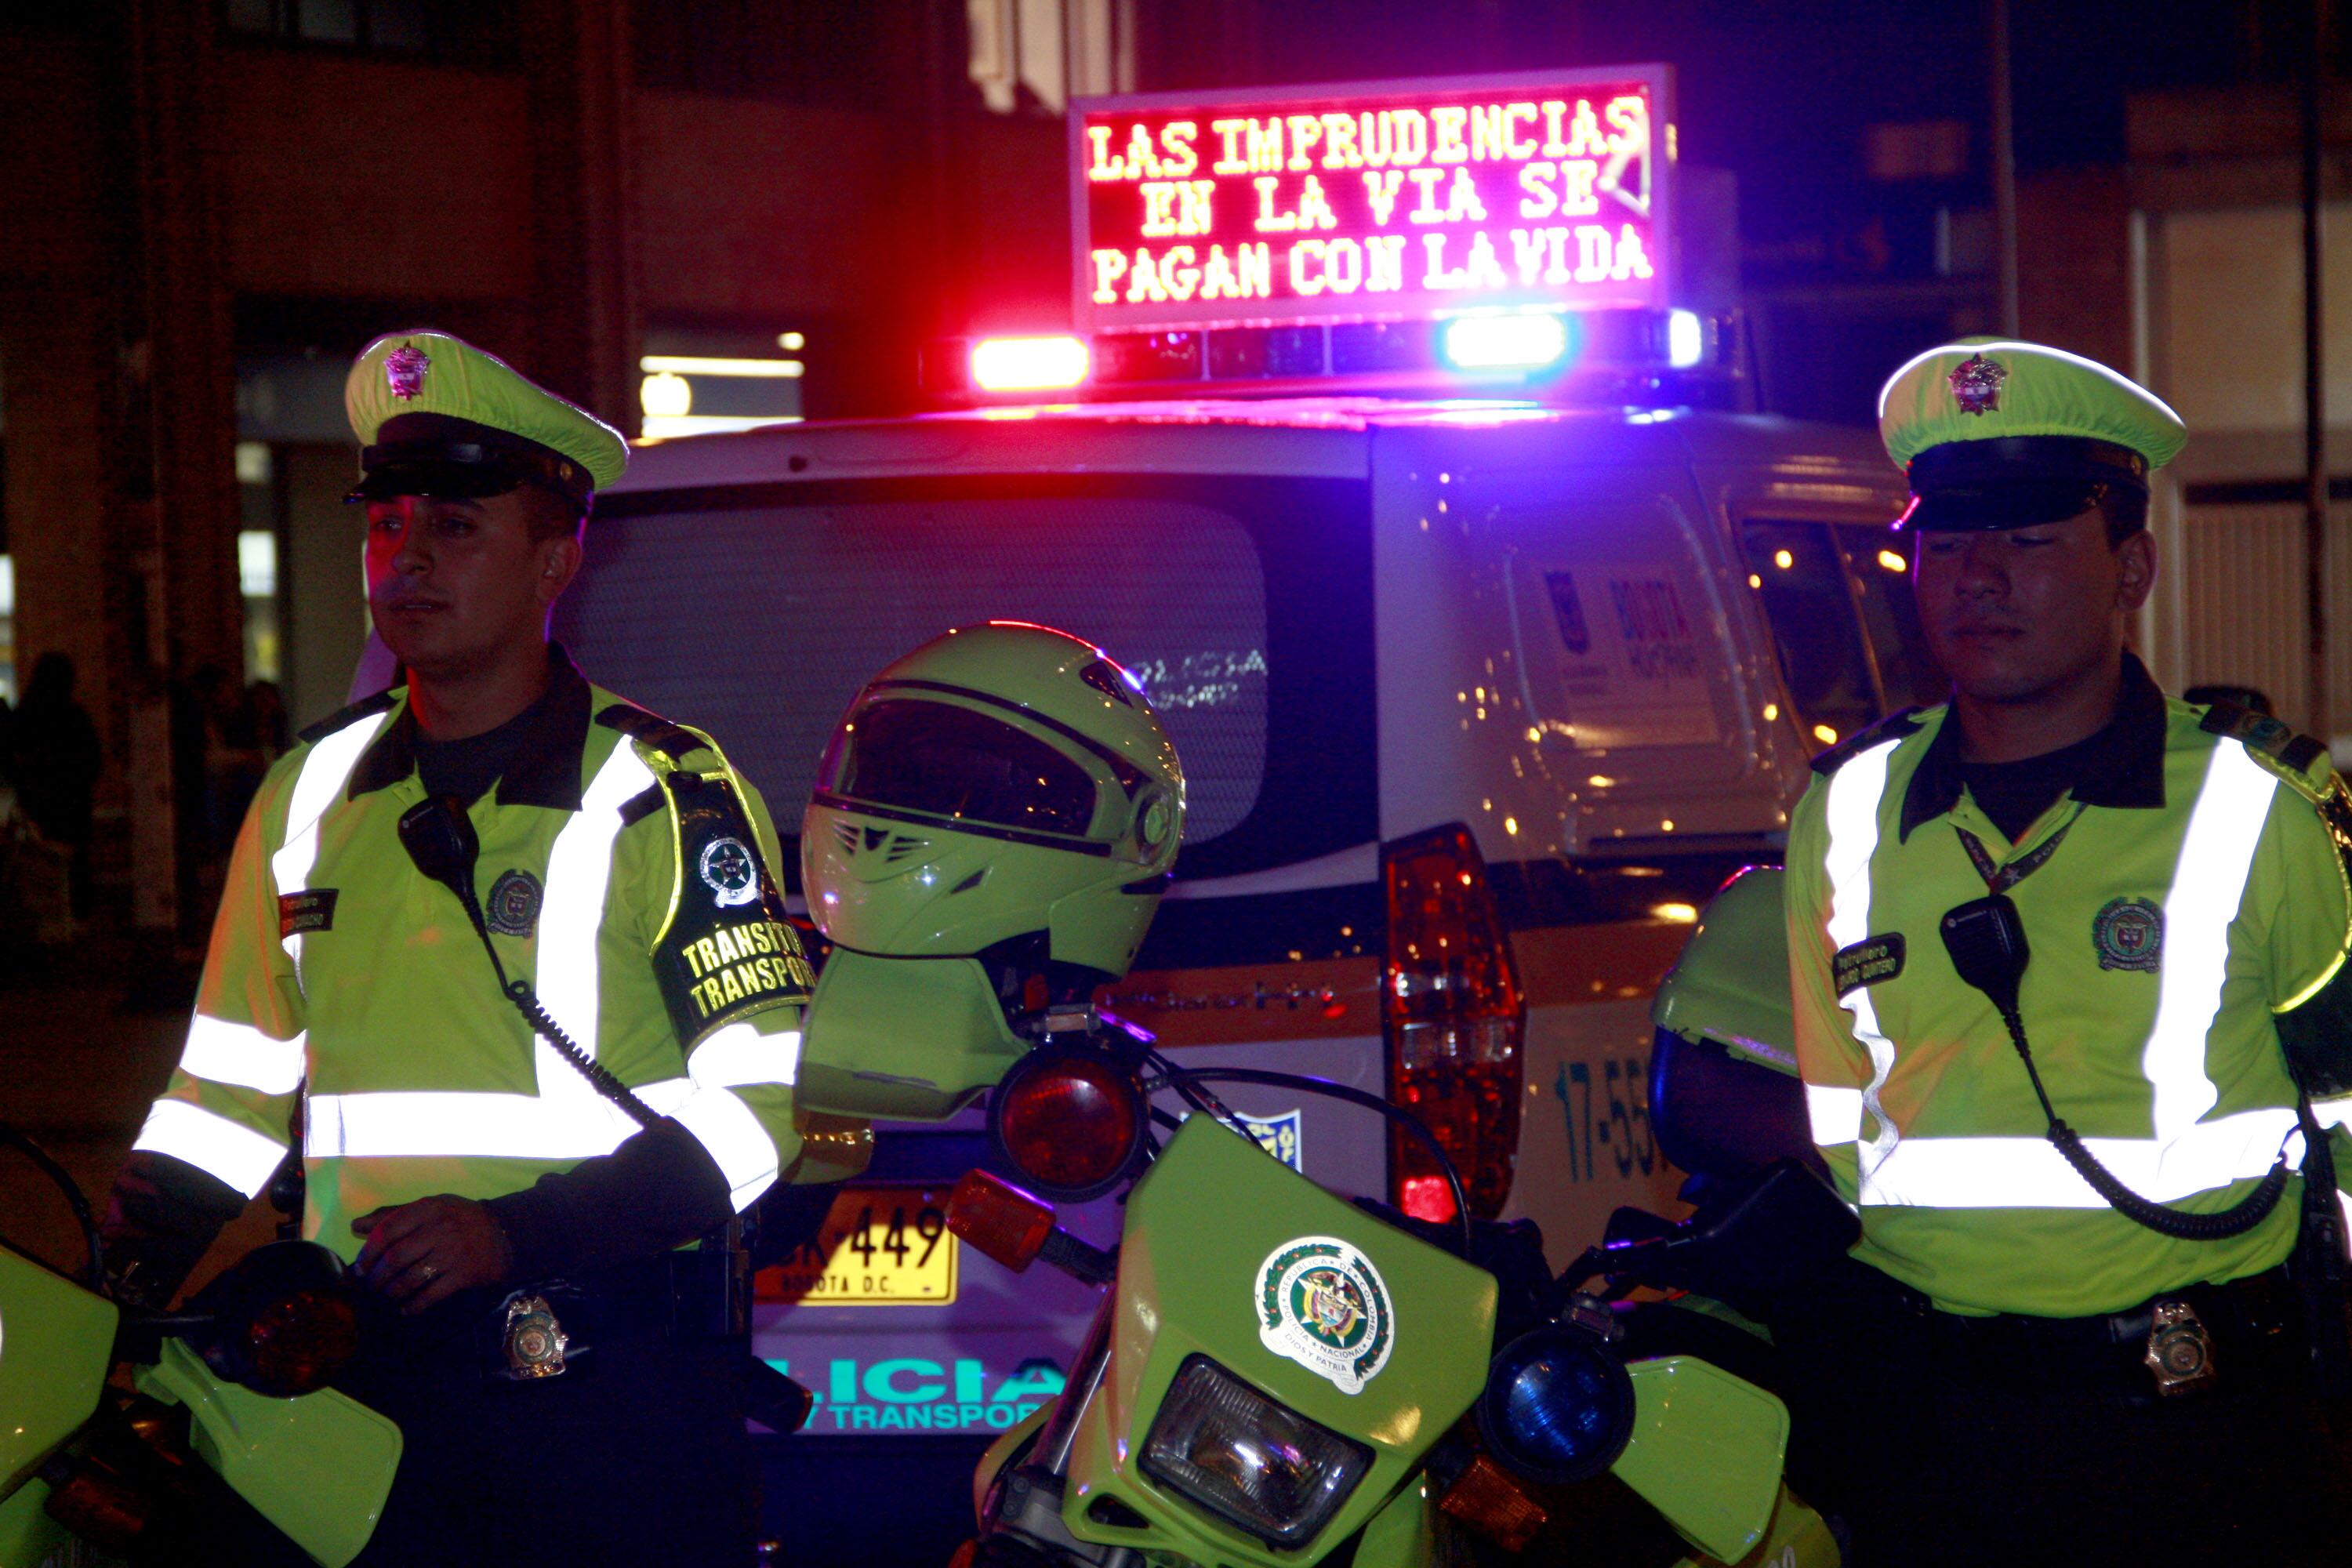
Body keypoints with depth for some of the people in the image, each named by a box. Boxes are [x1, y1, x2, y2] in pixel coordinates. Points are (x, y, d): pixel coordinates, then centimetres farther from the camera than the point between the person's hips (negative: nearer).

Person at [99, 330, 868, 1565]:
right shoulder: (308, 796, 14)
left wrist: (517, 1233, -18)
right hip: (359, 1368, 4)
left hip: (606, 1382, -4)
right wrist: (135, 1253, 4)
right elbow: (236, 1078, 20)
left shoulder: (663, 797, -3)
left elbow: (759, 1094, -8)